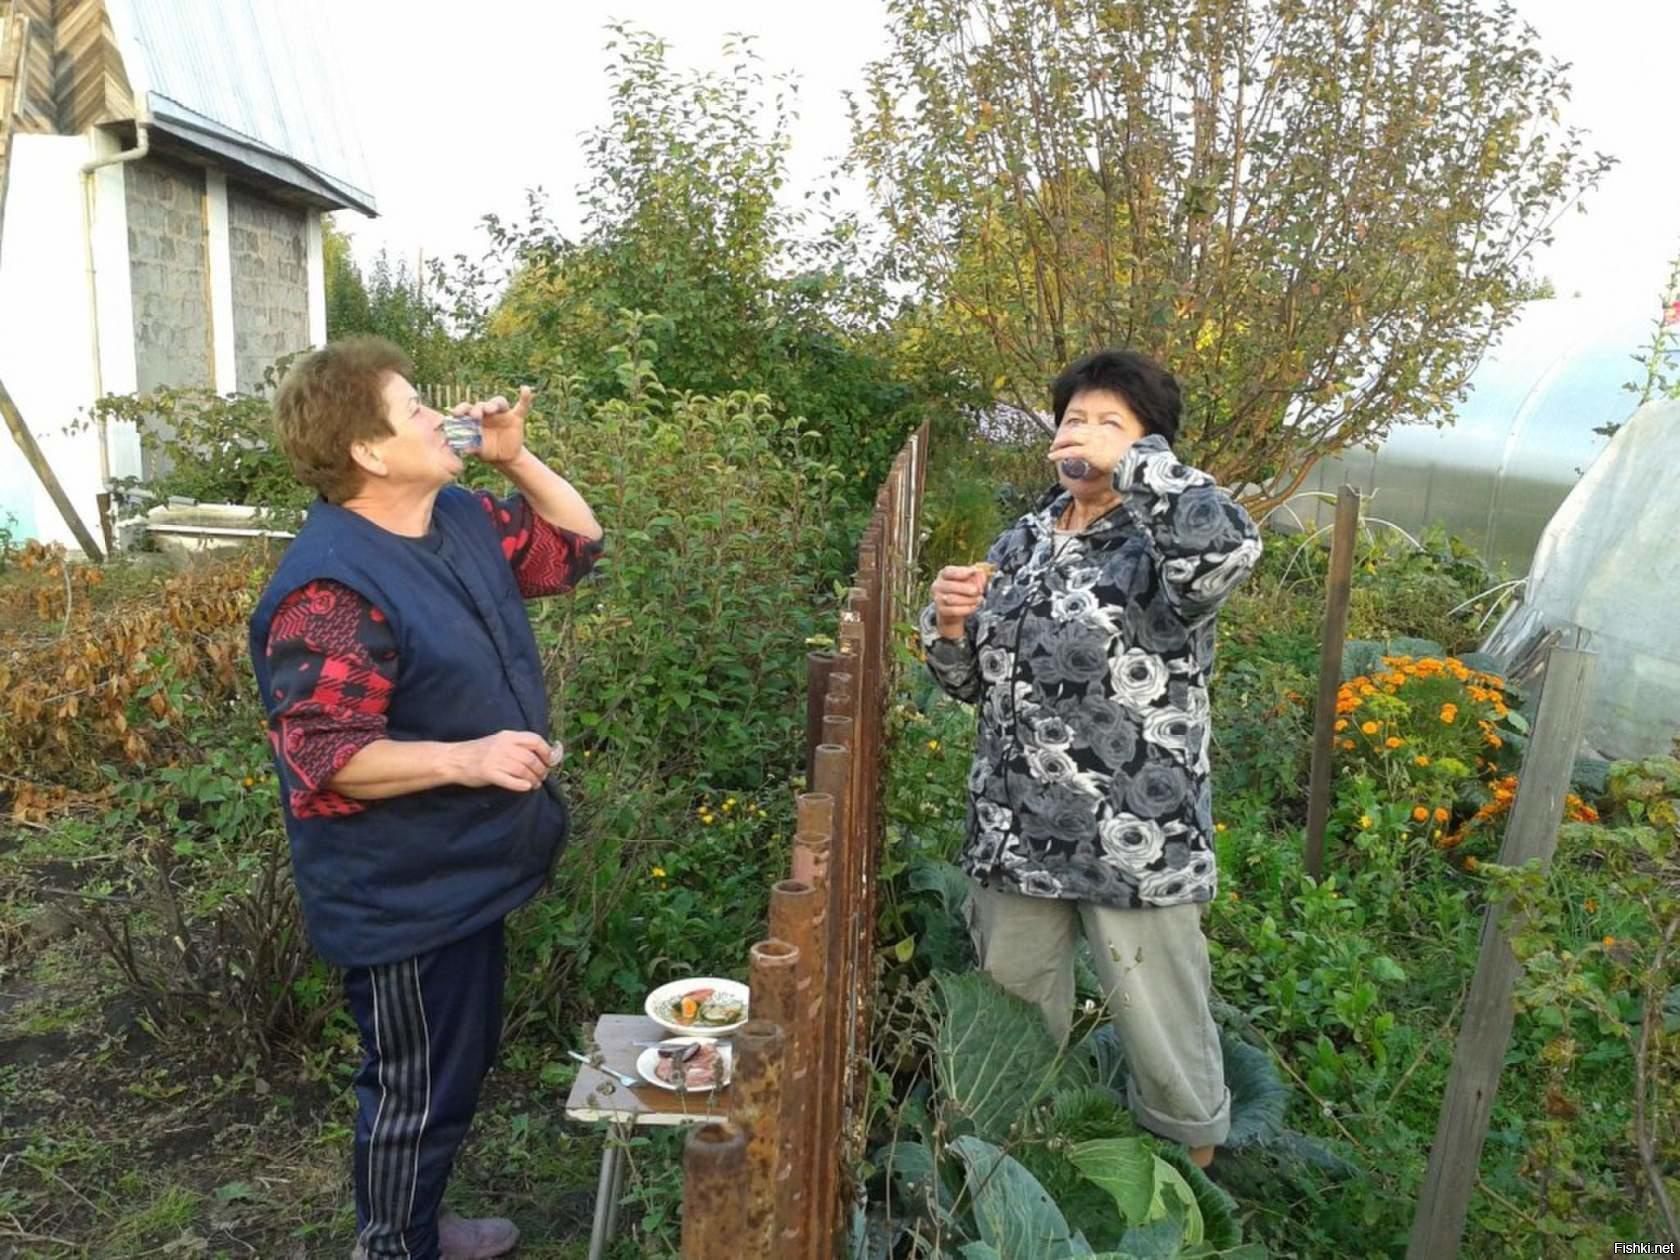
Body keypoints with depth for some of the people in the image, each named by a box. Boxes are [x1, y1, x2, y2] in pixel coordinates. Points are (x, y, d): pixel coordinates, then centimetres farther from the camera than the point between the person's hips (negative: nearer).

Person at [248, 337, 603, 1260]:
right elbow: (322, 757, -27)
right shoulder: (331, 588, -26)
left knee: (455, 1073, 26)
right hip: (402, 898, -9)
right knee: (417, 1090, 10)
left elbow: (576, 544, 14)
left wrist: (516, 460, 1)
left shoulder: (464, 521, 2)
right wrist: (464, 758, -37)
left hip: (466, 875, 10)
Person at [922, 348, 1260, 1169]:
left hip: (1139, 846, -5)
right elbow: (973, 680, 15)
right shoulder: (1023, 542, 9)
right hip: (1013, 837, 6)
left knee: (1165, 1042, 12)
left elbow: (1231, 550, -35)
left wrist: (1131, 462, -27)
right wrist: (951, 625, -6)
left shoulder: (1161, 548, -9)